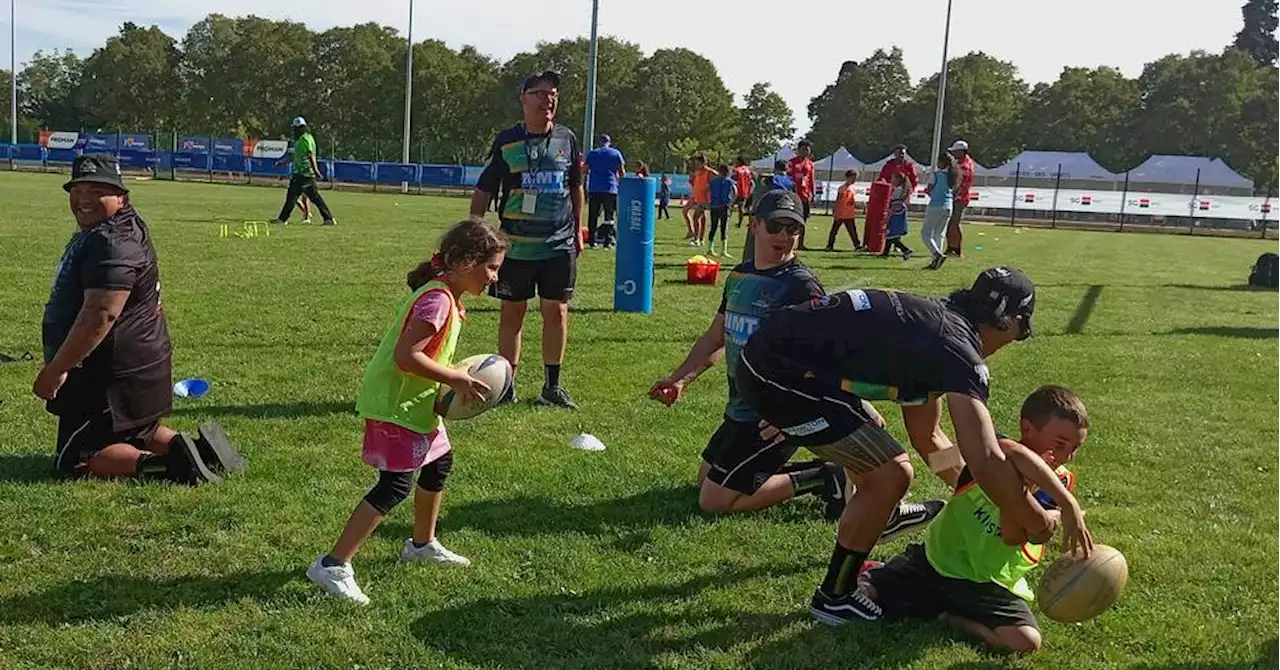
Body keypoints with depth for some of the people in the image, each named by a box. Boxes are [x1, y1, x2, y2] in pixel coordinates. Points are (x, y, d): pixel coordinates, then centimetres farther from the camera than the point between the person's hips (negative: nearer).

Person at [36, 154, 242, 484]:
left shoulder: (113, 243, -24)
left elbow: (100, 315, -32)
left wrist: (55, 370, -27)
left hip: (115, 378, -11)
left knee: (74, 461, -4)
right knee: (134, 435, 26)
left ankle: (163, 465, -17)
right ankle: (197, 447, 10)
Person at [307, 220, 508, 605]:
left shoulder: (444, 295, 8)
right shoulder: (438, 300, -24)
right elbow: (406, 356, -30)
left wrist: (457, 378, 3)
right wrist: (456, 380, -23)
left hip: (415, 400, 11)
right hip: (395, 403, -11)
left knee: (439, 462, 23)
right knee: (396, 486, -10)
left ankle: (422, 544, 42)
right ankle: (333, 566, -4)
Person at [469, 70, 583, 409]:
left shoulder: (567, 139, 6)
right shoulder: (507, 140, 0)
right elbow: (484, 190, 4)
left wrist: (578, 229, 17)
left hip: (559, 244, 1)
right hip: (515, 245, -1)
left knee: (557, 312, 1)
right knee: (512, 313, 5)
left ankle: (552, 386, 13)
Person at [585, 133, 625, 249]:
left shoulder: (591, 153, 8)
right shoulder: (616, 153, 5)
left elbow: (585, 169, 8)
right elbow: (621, 172, 7)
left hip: (594, 189, 1)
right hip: (610, 189, -1)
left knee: (593, 216, 7)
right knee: (609, 216, 3)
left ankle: (592, 240, 5)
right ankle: (608, 241, -2)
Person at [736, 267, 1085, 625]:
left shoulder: (931, 319, 16)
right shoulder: (959, 352, -13)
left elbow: (927, 437, 25)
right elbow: (986, 462, -21)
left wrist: (978, 493, 27)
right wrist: (1038, 523, -4)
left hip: (771, 347, 10)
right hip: (777, 375, -10)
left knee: (870, 431, 30)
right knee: (891, 473, -6)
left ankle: (880, 517, 58)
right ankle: (834, 598, 10)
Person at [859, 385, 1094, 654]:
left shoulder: (1056, 483, -5)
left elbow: (1012, 537, -18)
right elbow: (1011, 450, -43)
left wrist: (1019, 485, -30)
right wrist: (1068, 503, -49)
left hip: (989, 585, 3)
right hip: (935, 559, -2)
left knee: (1027, 640, -26)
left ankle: (949, 617, -2)